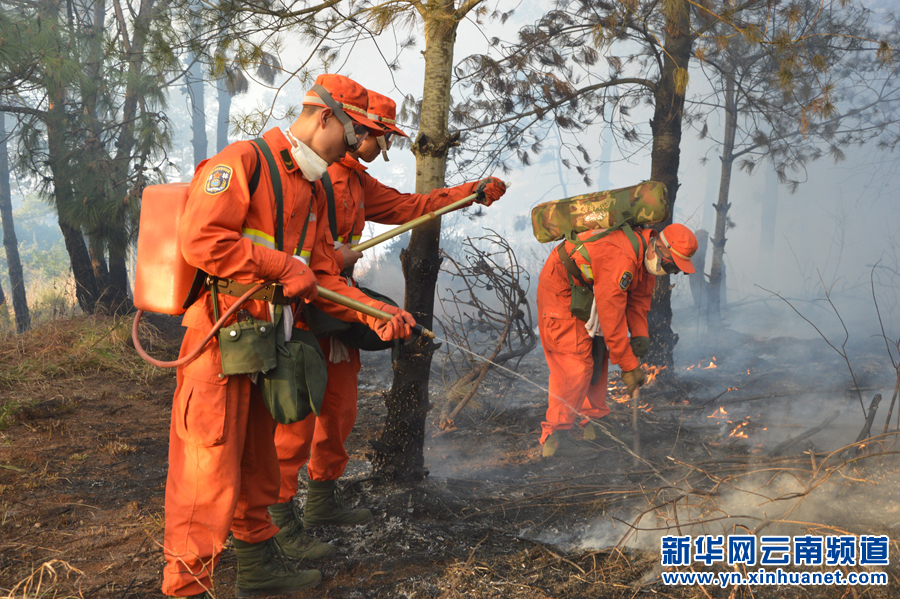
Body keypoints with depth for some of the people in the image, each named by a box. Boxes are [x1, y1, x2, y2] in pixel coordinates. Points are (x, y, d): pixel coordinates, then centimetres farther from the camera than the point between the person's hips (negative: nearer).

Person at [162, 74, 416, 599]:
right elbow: (200, 239, -21)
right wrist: (284, 267, -18)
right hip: (219, 340, -8)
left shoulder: (311, 190, 18)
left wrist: (378, 315, 3)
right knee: (210, 471, -5)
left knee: (257, 461, 19)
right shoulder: (242, 162, -9)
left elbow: (323, 277, 16)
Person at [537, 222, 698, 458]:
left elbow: (639, 297, 9)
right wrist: (628, 366, -26)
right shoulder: (621, 258, -34)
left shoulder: (648, 255, -2)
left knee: (597, 357, 12)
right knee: (575, 364, -15)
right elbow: (611, 315, -32)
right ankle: (554, 438, -13)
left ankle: (593, 422, 22)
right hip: (560, 290, -10)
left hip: (586, 291, 10)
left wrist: (640, 334, -8)